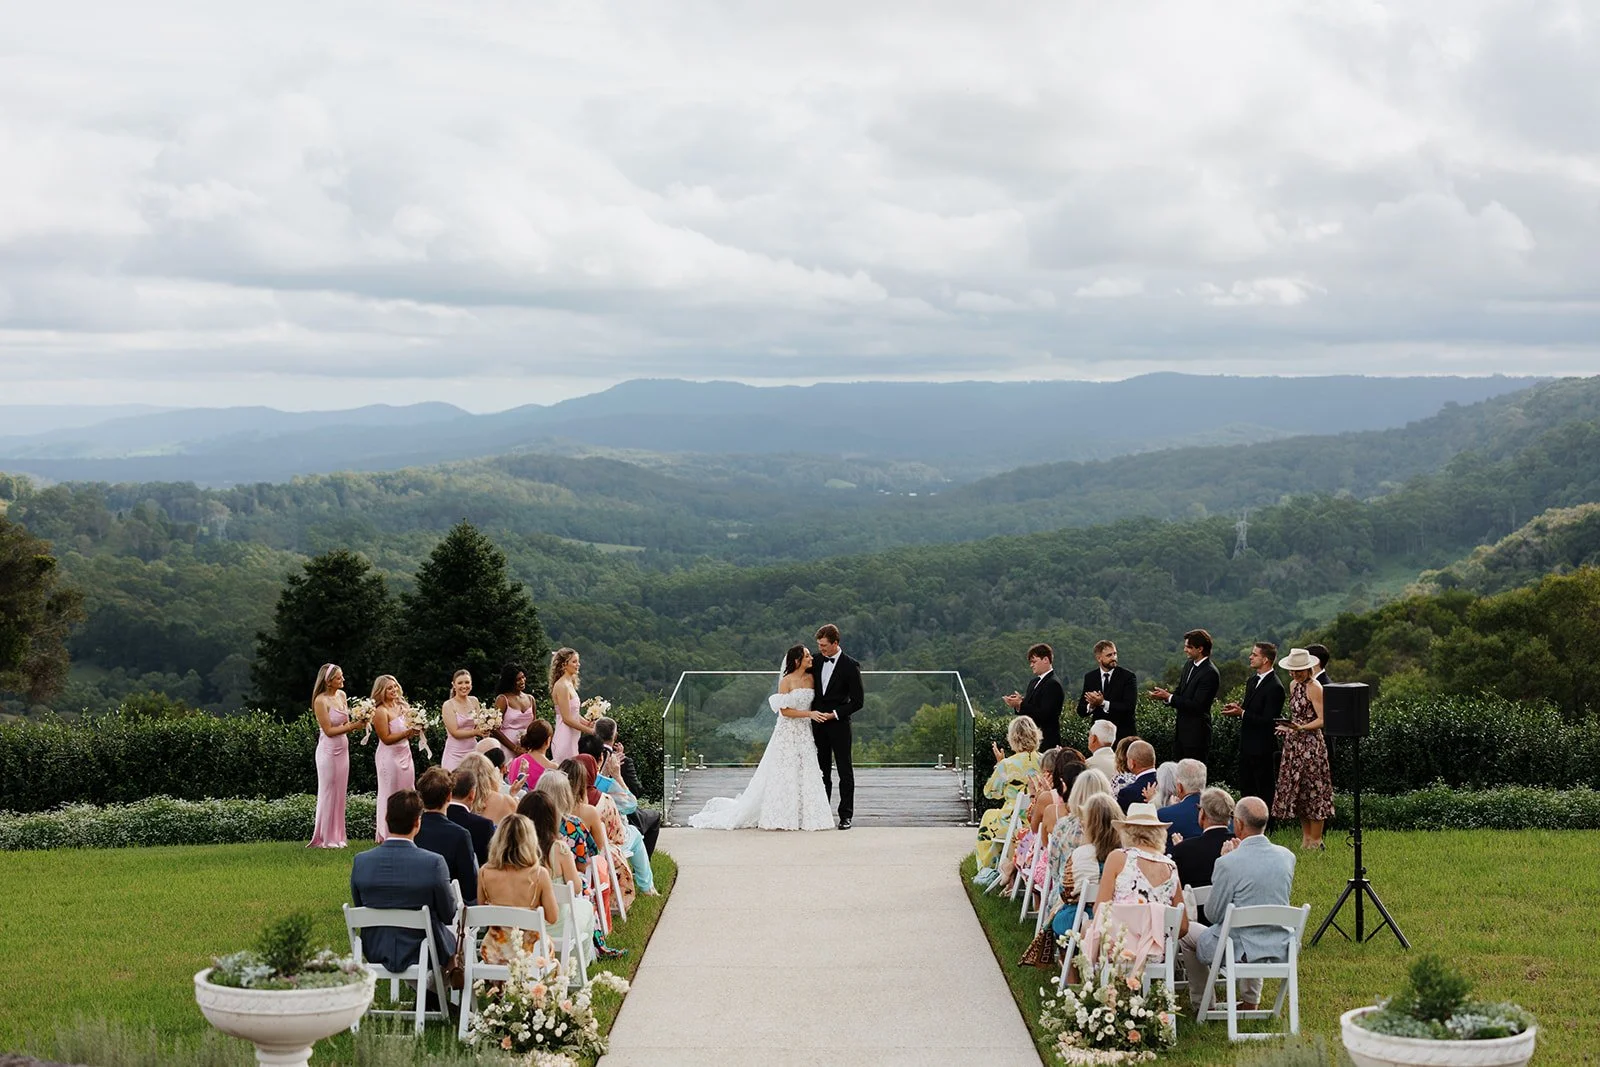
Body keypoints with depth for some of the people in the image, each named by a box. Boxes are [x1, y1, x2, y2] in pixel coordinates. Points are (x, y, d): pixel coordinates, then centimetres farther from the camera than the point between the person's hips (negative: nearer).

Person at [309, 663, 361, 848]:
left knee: (340, 793, 11)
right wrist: (352, 727, -19)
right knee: (328, 793, 0)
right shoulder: (321, 701, -16)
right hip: (329, 751, -7)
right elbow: (329, 730, -17)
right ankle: (325, 838, 8)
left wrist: (358, 720, -5)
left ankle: (336, 836, 18)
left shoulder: (341, 695, 6)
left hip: (343, 748, 7)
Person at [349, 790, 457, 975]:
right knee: (455, 933, 31)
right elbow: (448, 915, -11)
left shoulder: (361, 861, -14)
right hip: (422, 953, -3)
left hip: (375, 952, 4)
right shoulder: (434, 863, -24)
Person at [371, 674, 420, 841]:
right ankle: (388, 836, 5)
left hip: (405, 754, 8)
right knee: (391, 796, -2)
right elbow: (386, 738, -17)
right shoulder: (381, 711, -13)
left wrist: (416, 730, -3)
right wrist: (408, 732, -21)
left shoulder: (402, 707, 10)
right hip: (390, 757, -8)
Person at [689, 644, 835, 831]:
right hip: (787, 734, -6)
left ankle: (803, 816, 9)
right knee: (783, 775, -2)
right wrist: (809, 714, -19)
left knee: (805, 776, 4)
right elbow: (784, 710, -14)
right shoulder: (786, 681, -9)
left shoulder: (811, 679, 8)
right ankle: (780, 817, 5)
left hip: (805, 735, 6)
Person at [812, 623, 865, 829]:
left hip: (838, 724, -5)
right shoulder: (816, 660, 4)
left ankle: (846, 815, 3)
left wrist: (835, 714, -14)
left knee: (845, 771, 0)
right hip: (818, 724, 5)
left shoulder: (850, 666, -10)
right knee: (822, 771, 9)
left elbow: (858, 701, -8)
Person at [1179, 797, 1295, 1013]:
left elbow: (1213, 915, -10)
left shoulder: (1228, 864, -22)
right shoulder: (1287, 857, -4)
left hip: (1239, 952, -5)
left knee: (1186, 932, 22)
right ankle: (1250, 1001, 40)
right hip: (1280, 950, 5)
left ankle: (1203, 1003, 31)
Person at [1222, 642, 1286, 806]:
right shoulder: (1253, 679, 10)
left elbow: (1268, 721, -21)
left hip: (1262, 749, -9)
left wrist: (1242, 713, -23)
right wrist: (1238, 709, -1)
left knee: (1264, 792, 0)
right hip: (1247, 745, 9)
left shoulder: (1275, 687, -19)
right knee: (1246, 789, 16)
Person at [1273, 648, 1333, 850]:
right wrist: (1287, 727, 11)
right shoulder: (1293, 685, 12)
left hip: (1311, 744, -9)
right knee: (1296, 790, 10)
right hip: (1294, 744, 9)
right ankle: (1305, 837, 18)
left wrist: (1301, 728, -30)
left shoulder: (1314, 688, -13)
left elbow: (1322, 720, -19)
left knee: (1313, 791, -3)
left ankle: (1315, 841, 3)